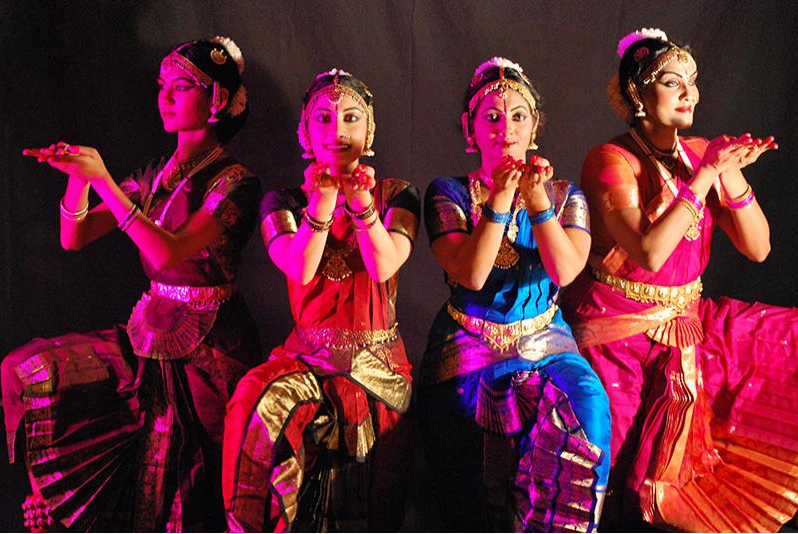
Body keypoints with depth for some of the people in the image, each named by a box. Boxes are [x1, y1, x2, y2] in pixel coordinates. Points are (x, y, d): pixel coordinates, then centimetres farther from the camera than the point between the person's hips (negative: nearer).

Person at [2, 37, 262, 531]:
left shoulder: (234, 181, -10)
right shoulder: (156, 176, 10)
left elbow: (168, 252, -23)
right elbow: (74, 237, 6)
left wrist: (103, 180, -21)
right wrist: (78, 176, -10)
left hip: (206, 350, -6)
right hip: (149, 333, 7)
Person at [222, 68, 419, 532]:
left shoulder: (398, 195, 8)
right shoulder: (283, 201, 10)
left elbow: (383, 267, -9)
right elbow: (300, 270, -9)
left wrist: (362, 200, -23)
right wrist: (322, 202, -23)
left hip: (376, 357, 0)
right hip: (309, 352, 0)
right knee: (262, 400, -27)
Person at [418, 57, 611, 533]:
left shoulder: (565, 195, 8)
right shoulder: (449, 194, 2)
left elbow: (565, 270, -10)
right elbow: (471, 275, -13)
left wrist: (536, 196, -18)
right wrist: (501, 197, -18)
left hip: (544, 340, 2)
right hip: (469, 345, -1)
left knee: (587, 403, -25)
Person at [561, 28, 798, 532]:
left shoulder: (702, 153, 6)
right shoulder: (611, 161, -12)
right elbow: (649, 252, -26)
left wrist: (730, 172, -13)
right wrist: (705, 174, -22)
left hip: (690, 321, 6)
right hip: (621, 330, -6)